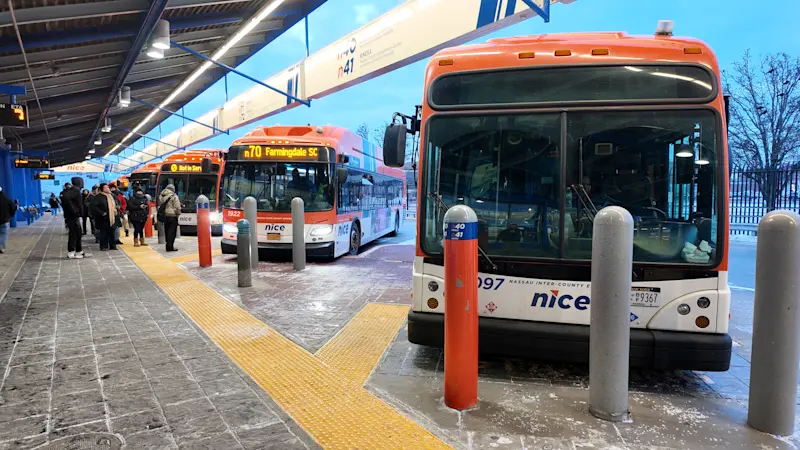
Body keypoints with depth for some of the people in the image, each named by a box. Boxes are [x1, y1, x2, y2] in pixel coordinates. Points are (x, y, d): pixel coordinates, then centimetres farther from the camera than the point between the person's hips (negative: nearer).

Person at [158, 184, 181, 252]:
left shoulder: (161, 196, 12)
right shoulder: (174, 196, -9)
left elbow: (159, 206, 15)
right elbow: (177, 207, -12)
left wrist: (160, 213, 20)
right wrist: (178, 214, -1)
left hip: (164, 216, 7)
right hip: (172, 216, -7)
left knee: (167, 231, 14)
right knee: (172, 231, -3)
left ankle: (168, 246, 20)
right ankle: (170, 247, -5)